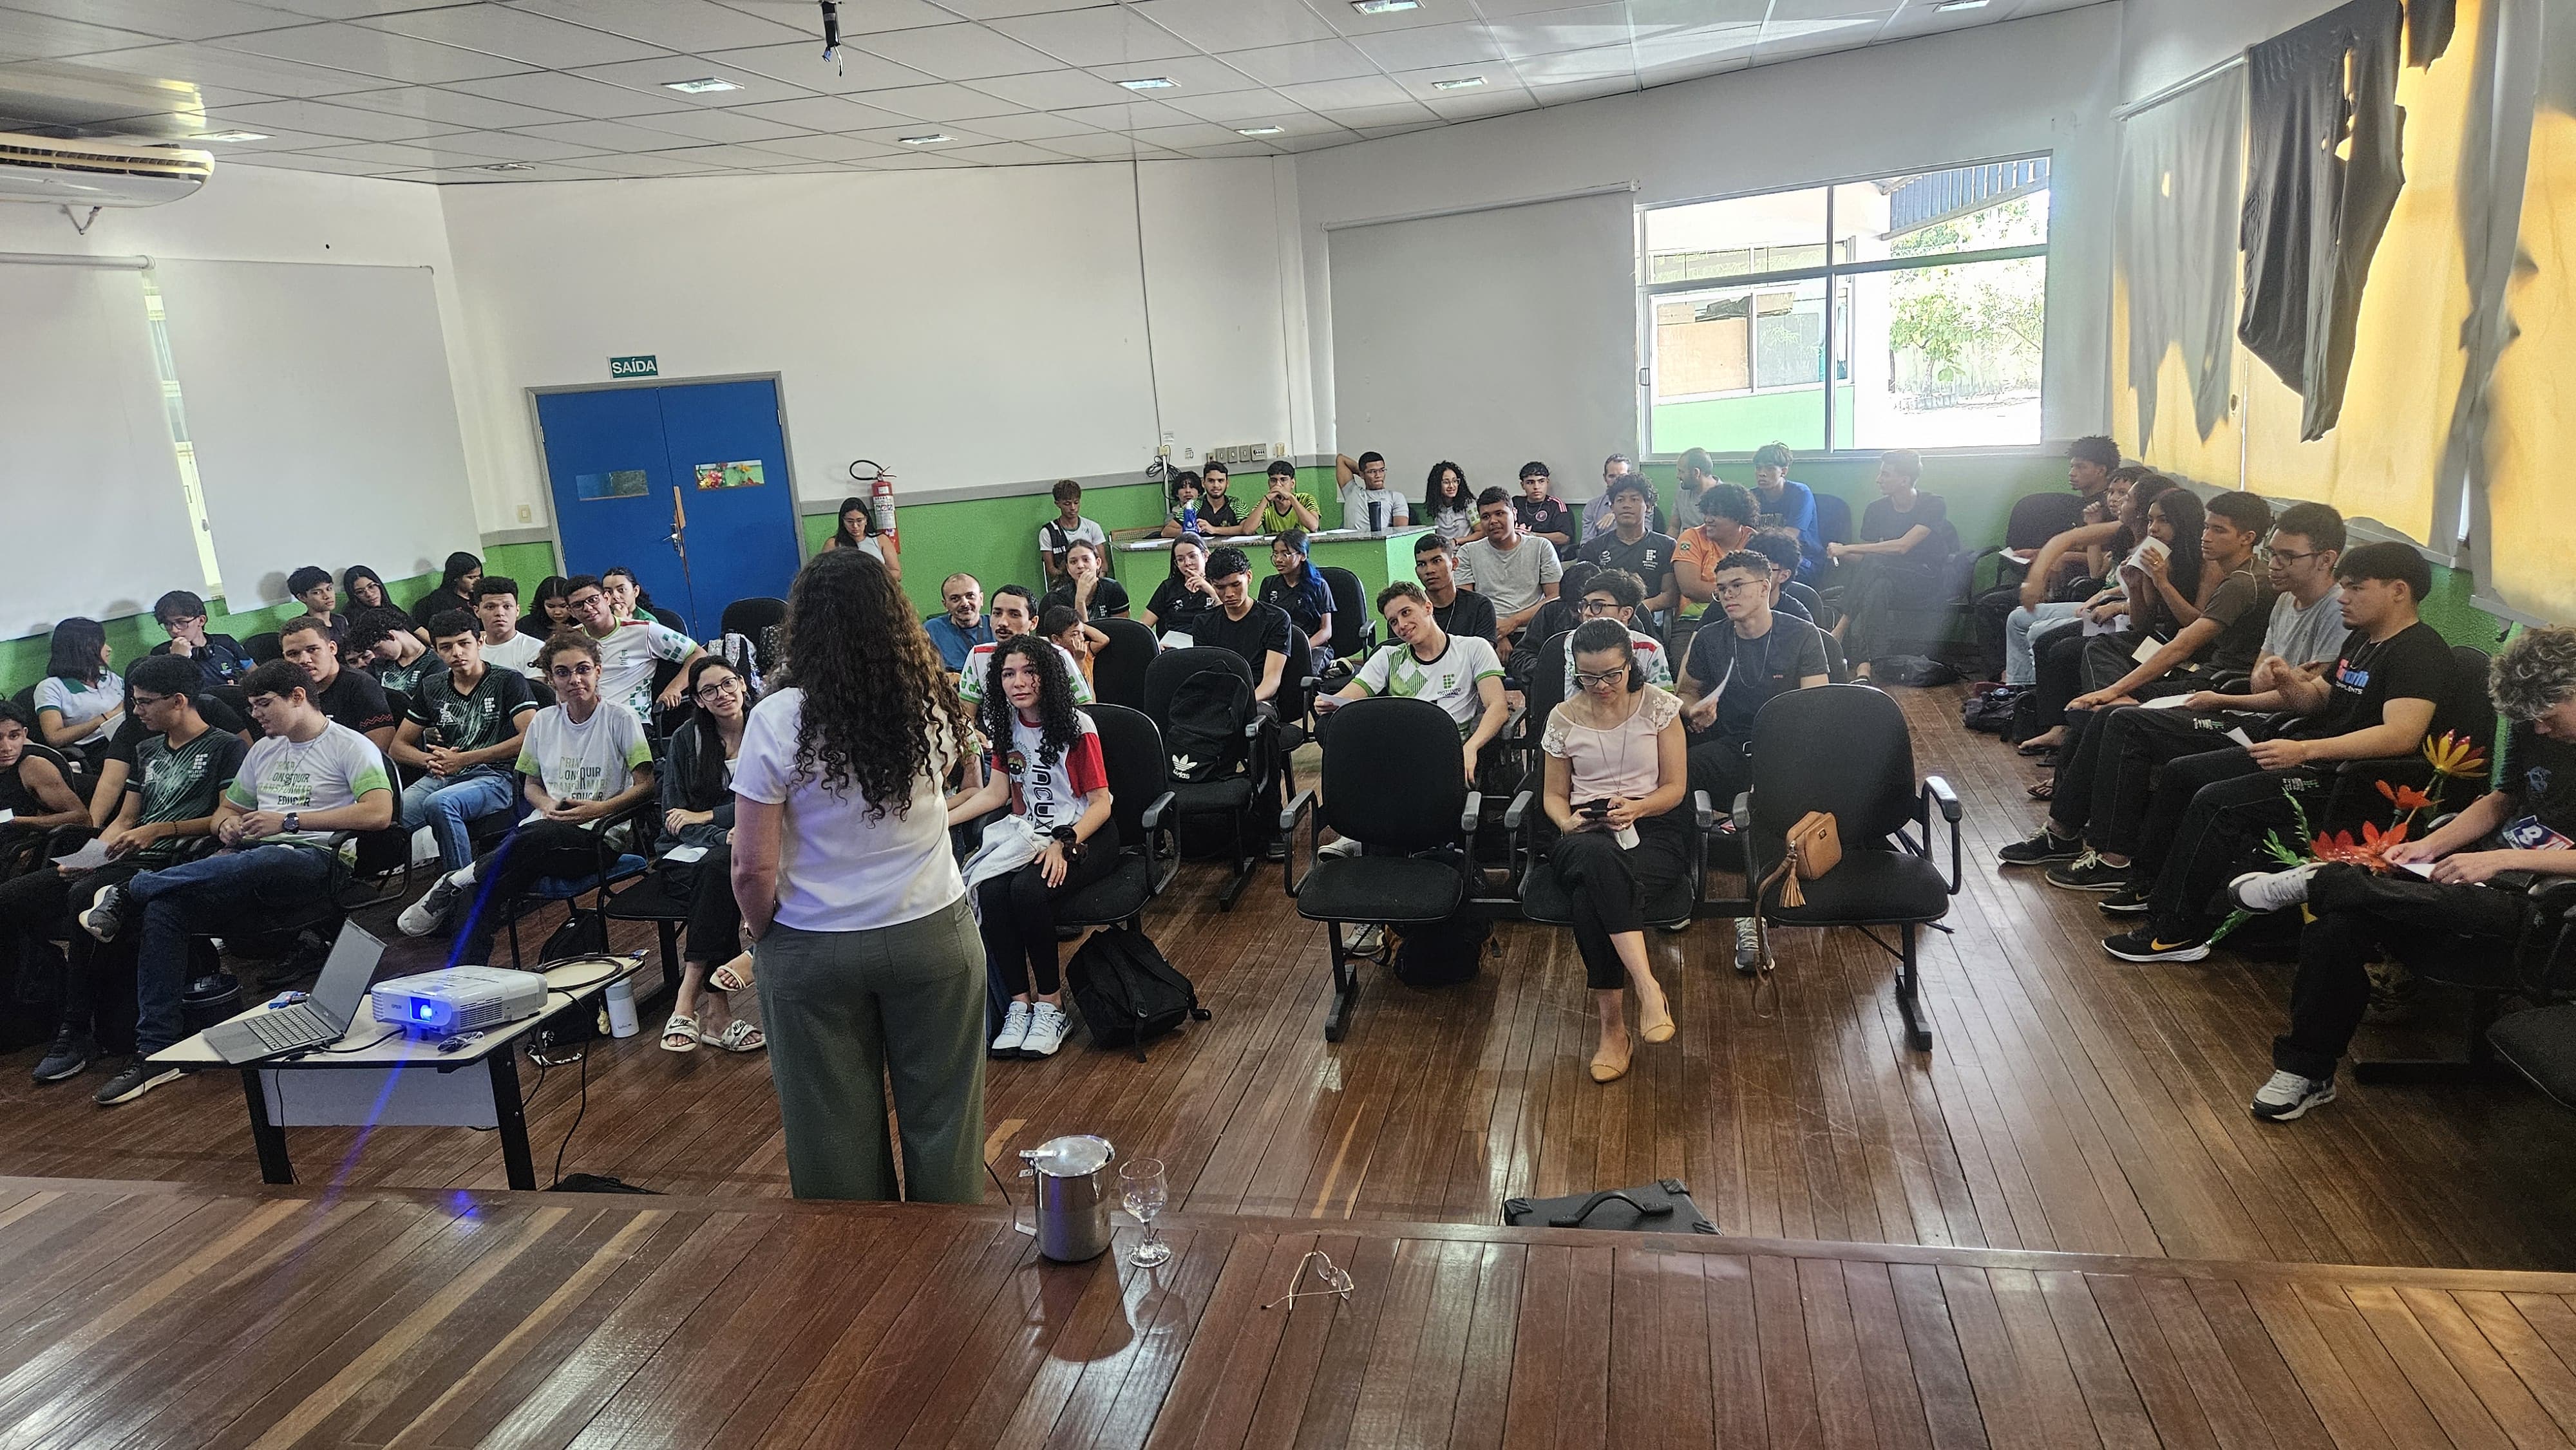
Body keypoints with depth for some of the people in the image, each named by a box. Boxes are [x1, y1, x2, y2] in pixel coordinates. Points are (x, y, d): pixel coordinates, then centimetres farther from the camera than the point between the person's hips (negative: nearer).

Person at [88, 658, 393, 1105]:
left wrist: (288, 821, -13)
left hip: (310, 860, -7)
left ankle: (128, 894, -18)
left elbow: (379, 812, -15)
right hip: (251, 861, 7)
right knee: (164, 907, -20)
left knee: (249, 864, -41)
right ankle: (156, 1051, -19)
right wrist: (227, 825, 7)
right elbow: (227, 808, 34)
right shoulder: (263, 751, 27)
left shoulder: (351, 746, 1)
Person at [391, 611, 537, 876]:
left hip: (494, 777, -4)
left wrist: (463, 759, -9)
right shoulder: (432, 688, 20)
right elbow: (399, 747, 22)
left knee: (439, 804, -37)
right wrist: (431, 760, -3)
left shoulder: (509, 682, 4)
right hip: (442, 777, 5)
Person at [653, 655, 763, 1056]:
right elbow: (673, 816, 1)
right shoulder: (687, 738, 7)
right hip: (691, 852, 1)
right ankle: (716, 1010, -38)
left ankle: (688, 1000, -36)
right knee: (718, 869, -34)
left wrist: (705, 816, -10)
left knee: (716, 870, -35)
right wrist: (725, 836, -17)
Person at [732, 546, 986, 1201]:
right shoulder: (932, 706, -9)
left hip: (813, 951, -1)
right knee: (939, 1110, 16)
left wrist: (763, 936, 4)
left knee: (835, 1123, 16)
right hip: (932, 934, 2)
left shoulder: (777, 720, -16)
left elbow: (754, 869, -14)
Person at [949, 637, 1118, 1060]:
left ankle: (1051, 1005, -16)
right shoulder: (1006, 727, 8)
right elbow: (995, 792, 10)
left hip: (1084, 835, -5)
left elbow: (1101, 803, -10)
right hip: (1030, 832, 5)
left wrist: (1062, 845, -25)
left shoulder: (1077, 727, -11)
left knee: (1028, 890, -33)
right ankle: (1018, 1005, -17)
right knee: (991, 890, -27)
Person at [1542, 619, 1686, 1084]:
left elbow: (1675, 787, 5)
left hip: (1653, 827, -1)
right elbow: (1554, 794, 16)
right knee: (1597, 857, -41)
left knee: (1591, 894, -37)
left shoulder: (1659, 706, 5)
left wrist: (1636, 808, -16)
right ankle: (1648, 989, -44)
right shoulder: (1563, 718, 10)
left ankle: (1613, 1027, -35)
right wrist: (1567, 822, -8)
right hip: (1585, 834, 1)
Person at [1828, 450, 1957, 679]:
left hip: (1925, 577, -4)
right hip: (1887, 578, 4)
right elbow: (1865, 557, 7)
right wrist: (1842, 556, -17)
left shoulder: (1934, 505, -9)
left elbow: (1902, 546, -21)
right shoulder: (1876, 509, 6)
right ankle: (1863, 666, -43)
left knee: (1874, 562, -34)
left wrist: (1848, 548, -22)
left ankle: (1842, 628, -29)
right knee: (1877, 589, -35)